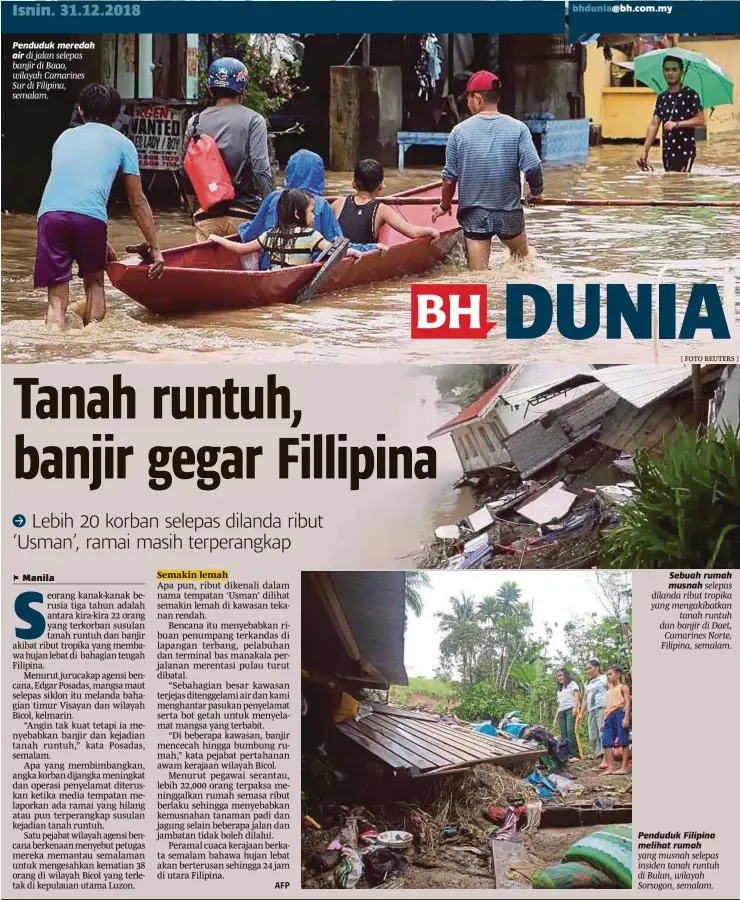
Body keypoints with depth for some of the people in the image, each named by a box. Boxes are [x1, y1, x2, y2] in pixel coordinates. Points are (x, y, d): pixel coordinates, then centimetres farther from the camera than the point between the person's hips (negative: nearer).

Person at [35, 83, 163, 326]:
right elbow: (138, 203, 20)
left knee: (56, 299, 3)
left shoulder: (65, 137, 32)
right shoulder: (122, 143, 20)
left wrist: (102, 244, 44)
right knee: (94, 283, 23)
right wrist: (155, 250, 25)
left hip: (50, 212, 2)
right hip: (90, 216, -2)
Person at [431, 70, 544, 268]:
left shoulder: (459, 131, -4)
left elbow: (449, 177, 0)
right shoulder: (518, 128, -6)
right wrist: (536, 192, 8)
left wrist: (445, 205, 16)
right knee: (523, 258, 28)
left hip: (473, 214, 0)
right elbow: (533, 167, -13)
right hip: (509, 213, 0)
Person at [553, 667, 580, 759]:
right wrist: (556, 719, 20)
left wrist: (575, 707, -21)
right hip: (561, 712, 7)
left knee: (571, 731, -22)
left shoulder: (572, 684, 12)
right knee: (563, 735, -4)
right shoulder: (560, 689, 31)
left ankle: (575, 754, -26)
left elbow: (576, 695, -4)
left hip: (570, 709, -7)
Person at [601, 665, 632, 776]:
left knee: (623, 741, -8)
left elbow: (627, 702, -6)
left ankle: (624, 767, -9)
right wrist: (604, 721, 20)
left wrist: (626, 717, -19)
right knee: (606, 741, -4)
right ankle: (611, 767, -7)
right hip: (609, 716, 8)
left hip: (620, 713, -8)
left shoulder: (623, 687, 5)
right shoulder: (608, 691, 28)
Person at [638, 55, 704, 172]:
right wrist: (645, 151, 5)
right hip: (667, 152, 6)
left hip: (685, 151, -6)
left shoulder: (690, 94, -4)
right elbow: (654, 125, 12)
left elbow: (700, 120, -10)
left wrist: (676, 124, -19)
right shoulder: (662, 98, 13)